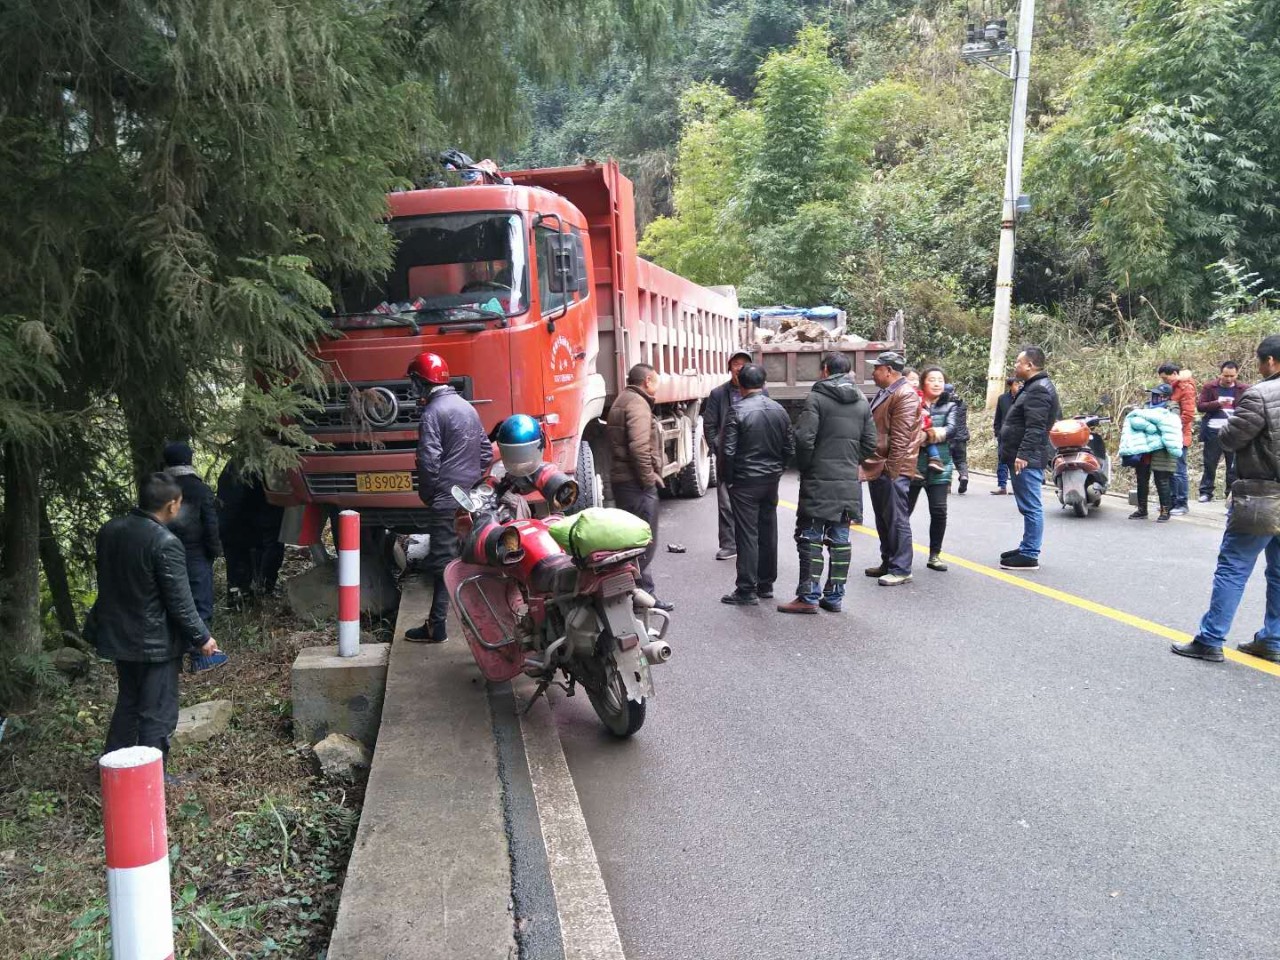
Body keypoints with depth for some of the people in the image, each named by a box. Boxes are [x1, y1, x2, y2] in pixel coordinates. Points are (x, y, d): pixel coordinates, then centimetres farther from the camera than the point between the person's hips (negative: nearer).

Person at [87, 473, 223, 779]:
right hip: (155, 642, -8)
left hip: (118, 635, 8)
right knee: (157, 714, 5)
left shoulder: (109, 530, 0)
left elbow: (108, 582, 12)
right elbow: (179, 601, -20)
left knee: (128, 703, 24)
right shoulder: (165, 542, -24)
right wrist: (202, 638, -9)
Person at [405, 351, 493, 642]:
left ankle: (437, 627, -1)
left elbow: (429, 462, -19)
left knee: (442, 563, -5)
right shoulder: (467, 407, 14)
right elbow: (487, 452, 16)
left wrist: (426, 494, -5)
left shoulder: (432, 413, -13)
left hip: (446, 501, -8)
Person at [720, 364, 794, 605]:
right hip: (772, 481, 5)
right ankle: (766, 585, 24)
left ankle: (747, 590, 2)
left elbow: (729, 450, -15)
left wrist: (730, 477, -2)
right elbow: (790, 448, 5)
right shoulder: (779, 410, 3)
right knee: (768, 533, 13)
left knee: (747, 535, -1)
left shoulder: (738, 411, -13)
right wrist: (777, 470, 15)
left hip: (745, 482, -5)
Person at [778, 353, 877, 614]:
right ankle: (834, 597, 15)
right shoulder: (862, 402, 10)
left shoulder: (816, 398, -9)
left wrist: (804, 466, -1)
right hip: (849, 483, 6)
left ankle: (809, 597, 0)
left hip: (819, 482, -6)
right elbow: (870, 444, 9)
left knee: (810, 537, 0)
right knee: (839, 539, 11)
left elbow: (804, 438, -17)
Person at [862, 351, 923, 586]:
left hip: (892, 471, -10)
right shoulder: (883, 394, 18)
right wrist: (870, 466, 20)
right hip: (877, 469, 10)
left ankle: (901, 570, 1)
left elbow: (901, 437, -20)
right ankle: (888, 564, 26)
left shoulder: (905, 395, -14)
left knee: (896, 520, -5)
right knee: (883, 520, 16)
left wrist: (891, 469, -22)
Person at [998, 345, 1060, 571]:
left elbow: (1035, 428, -24)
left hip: (1027, 459, -11)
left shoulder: (1038, 390, -15)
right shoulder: (1035, 387, 19)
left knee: (1031, 507, -7)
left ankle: (1030, 555, -5)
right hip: (1025, 458, 11)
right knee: (1029, 507, 16)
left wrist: (1023, 454, -27)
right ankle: (1027, 548, 25)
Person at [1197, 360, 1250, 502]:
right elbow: (1199, 406, -2)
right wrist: (1217, 403, -19)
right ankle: (1206, 492, 14)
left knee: (1234, 465, 5)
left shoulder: (1244, 389, 3)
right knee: (1210, 463, 7)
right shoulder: (1209, 387, 2)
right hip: (1213, 431, 0)